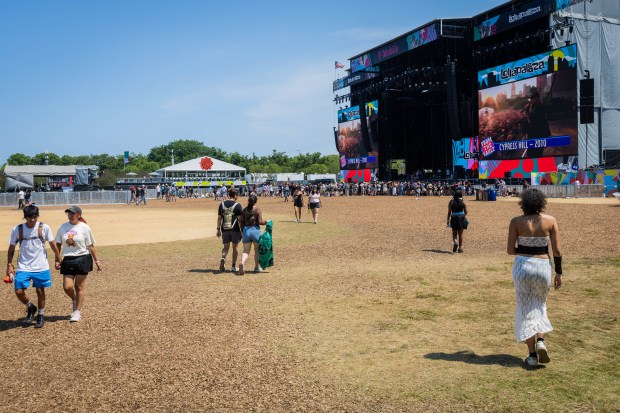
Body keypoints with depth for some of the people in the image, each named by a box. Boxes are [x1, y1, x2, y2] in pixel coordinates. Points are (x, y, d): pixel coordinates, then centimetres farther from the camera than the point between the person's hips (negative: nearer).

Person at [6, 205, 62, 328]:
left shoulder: (44, 228, -7)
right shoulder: (17, 230, -4)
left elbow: (52, 244, 2)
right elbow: (11, 248, 5)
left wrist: (59, 259, 4)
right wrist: (9, 265, 1)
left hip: (41, 267, -1)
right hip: (23, 267, 1)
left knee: (40, 291, 6)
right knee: (19, 291, -8)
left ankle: (40, 316, 25)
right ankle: (30, 308, 22)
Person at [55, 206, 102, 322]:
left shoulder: (84, 228, -4)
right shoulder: (63, 227, 5)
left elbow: (90, 246, 0)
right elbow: (58, 244, 12)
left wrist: (97, 261, -1)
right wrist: (57, 260, 4)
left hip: (82, 259, -3)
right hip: (67, 260, 3)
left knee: (79, 287, 2)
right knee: (67, 287, -6)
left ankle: (77, 312, 15)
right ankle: (74, 300, 28)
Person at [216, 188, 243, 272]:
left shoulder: (222, 204, 5)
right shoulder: (237, 205, -5)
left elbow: (219, 218, 7)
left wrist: (218, 229, 13)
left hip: (224, 229, 3)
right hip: (235, 229, -3)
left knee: (226, 247, 14)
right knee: (234, 247, 10)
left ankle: (223, 258, -16)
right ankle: (233, 266, 13)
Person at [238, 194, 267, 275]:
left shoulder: (244, 210, 4)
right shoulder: (258, 210, -7)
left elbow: (241, 221, 5)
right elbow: (260, 222, -13)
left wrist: (242, 230, 19)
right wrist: (266, 222, 6)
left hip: (246, 230, 3)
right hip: (255, 230, -2)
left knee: (246, 251, 5)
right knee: (257, 250, 18)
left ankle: (242, 263, -24)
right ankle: (256, 267, 27)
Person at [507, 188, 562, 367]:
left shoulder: (516, 222, -7)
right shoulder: (550, 221, -3)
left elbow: (510, 250, -8)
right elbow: (557, 250, -3)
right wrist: (558, 273, 6)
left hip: (522, 265, -1)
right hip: (543, 266, 2)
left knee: (526, 309, 8)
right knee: (540, 306, 23)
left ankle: (532, 354, 9)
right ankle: (541, 341, 3)